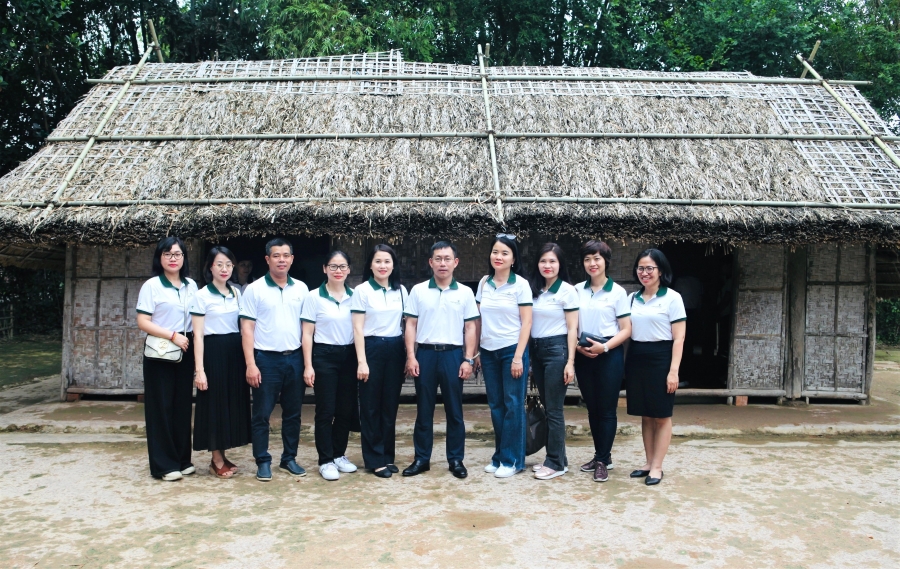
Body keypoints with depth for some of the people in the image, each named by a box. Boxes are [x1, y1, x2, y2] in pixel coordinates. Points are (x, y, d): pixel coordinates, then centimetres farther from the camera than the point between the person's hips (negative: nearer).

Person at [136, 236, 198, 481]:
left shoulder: (191, 286, 9)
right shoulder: (152, 286, -5)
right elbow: (143, 322, -10)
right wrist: (172, 335, -17)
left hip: (185, 352, 5)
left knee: (183, 406, 10)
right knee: (161, 408, 0)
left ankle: (183, 460, 20)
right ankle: (163, 465, 9)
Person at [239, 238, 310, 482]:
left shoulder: (301, 288, 7)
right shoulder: (255, 289, -2)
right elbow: (247, 328, -4)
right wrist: (250, 364, -10)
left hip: (295, 358, 3)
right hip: (266, 359, -3)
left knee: (292, 413, 10)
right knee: (262, 414, 3)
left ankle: (289, 458, 23)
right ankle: (263, 461, 15)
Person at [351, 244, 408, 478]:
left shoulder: (401, 290, 7)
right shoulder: (362, 290, -4)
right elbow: (358, 328, -6)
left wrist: (408, 355, 7)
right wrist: (361, 361, -12)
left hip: (395, 349, 4)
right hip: (372, 349, -4)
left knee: (390, 405, 9)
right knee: (371, 407, 3)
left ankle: (388, 456, 20)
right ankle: (375, 460, 12)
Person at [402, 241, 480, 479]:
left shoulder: (465, 293, 4)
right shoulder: (418, 290, 4)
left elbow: (470, 328, 4)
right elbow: (411, 325, 4)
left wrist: (468, 359, -3)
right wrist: (411, 356, -4)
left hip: (453, 354, 0)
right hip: (425, 353, 0)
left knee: (454, 410, 6)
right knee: (424, 410, 7)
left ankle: (456, 459, 16)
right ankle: (422, 458, 17)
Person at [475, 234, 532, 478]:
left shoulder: (520, 284, -6)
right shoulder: (484, 283, 6)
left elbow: (526, 322, -9)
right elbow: (479, 320, 10)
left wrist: (518, 357, -13)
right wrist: (476, 352, 7)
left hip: (512, 350, -4)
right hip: (488, 351, 4)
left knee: (513, 405, 2)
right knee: (496, 405, 11)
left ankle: (512, 460, 11)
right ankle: (499, 456, 22)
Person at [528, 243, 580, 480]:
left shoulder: (567, 290, -6)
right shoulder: (534, 290, 10)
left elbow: (572, 329, -8)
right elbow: (528, 323, 12)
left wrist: (570, 362, -13)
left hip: (556, 349, -6)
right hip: (536, 350, 6)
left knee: (554, 409, -3)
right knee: (547, 407, 11)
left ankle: (556, 463, 6)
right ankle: (556, 458, 21)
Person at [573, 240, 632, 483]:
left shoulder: (617, 292, -3)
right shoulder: (577, 290, 6)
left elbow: (626, 329, -5)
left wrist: (604, 347, -18)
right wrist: (578, 346, -8)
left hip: (609, 355, -3)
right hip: (583, 355, 4)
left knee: (606, 409, 1)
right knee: (592, 408, 12)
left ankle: (603, 461, 11)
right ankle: (601, 455, 26)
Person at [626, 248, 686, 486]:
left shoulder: (672, 298, -5)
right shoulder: (632, 298, 9)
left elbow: (678, 338, -8)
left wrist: (673, 371, -14)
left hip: (660, 358, -5)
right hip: (636, 358, 5)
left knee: (662, 415, 4)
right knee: (645, 415, 12)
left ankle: (657, 466, 11)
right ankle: (648, 462, 22)